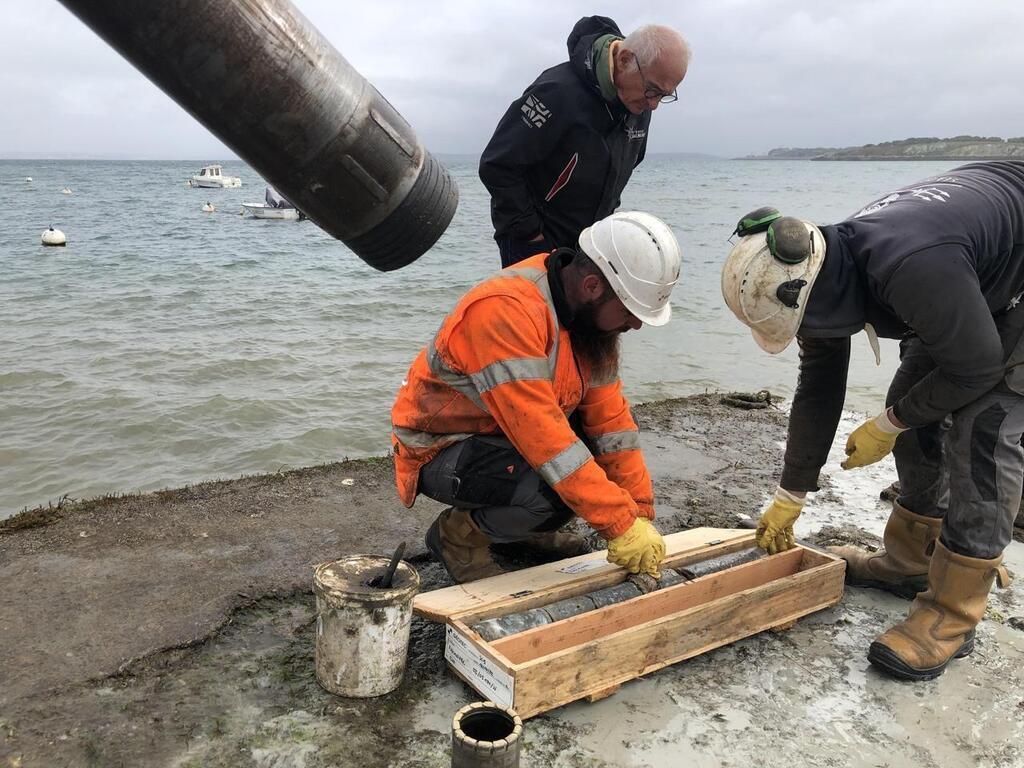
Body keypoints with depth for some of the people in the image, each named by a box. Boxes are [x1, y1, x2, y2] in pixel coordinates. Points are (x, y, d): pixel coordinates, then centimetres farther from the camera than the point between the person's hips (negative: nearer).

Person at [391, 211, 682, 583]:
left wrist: (640, 515, -7)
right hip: (440, 451, -8)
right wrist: (620, 524, -33)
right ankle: (459, 532, -4)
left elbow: (609, 417, -3)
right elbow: (540, 430, -37)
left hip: (510, 437, 8)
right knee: (550, 492, -33)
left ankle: (528, 523, 13)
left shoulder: (592, 314, -4)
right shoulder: (505, 311, -32)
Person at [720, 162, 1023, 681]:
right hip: (975, 283, 8)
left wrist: (888, 425, -14)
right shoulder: (824, 276, -12)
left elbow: (976, 367, -28)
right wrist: (789, 498, 5)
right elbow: (818, 391, -1)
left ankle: (951, 616, -8)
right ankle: (910, 562, 21)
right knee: (917, 411, 7)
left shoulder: (909, 269, -41)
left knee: (982, 432, -16)